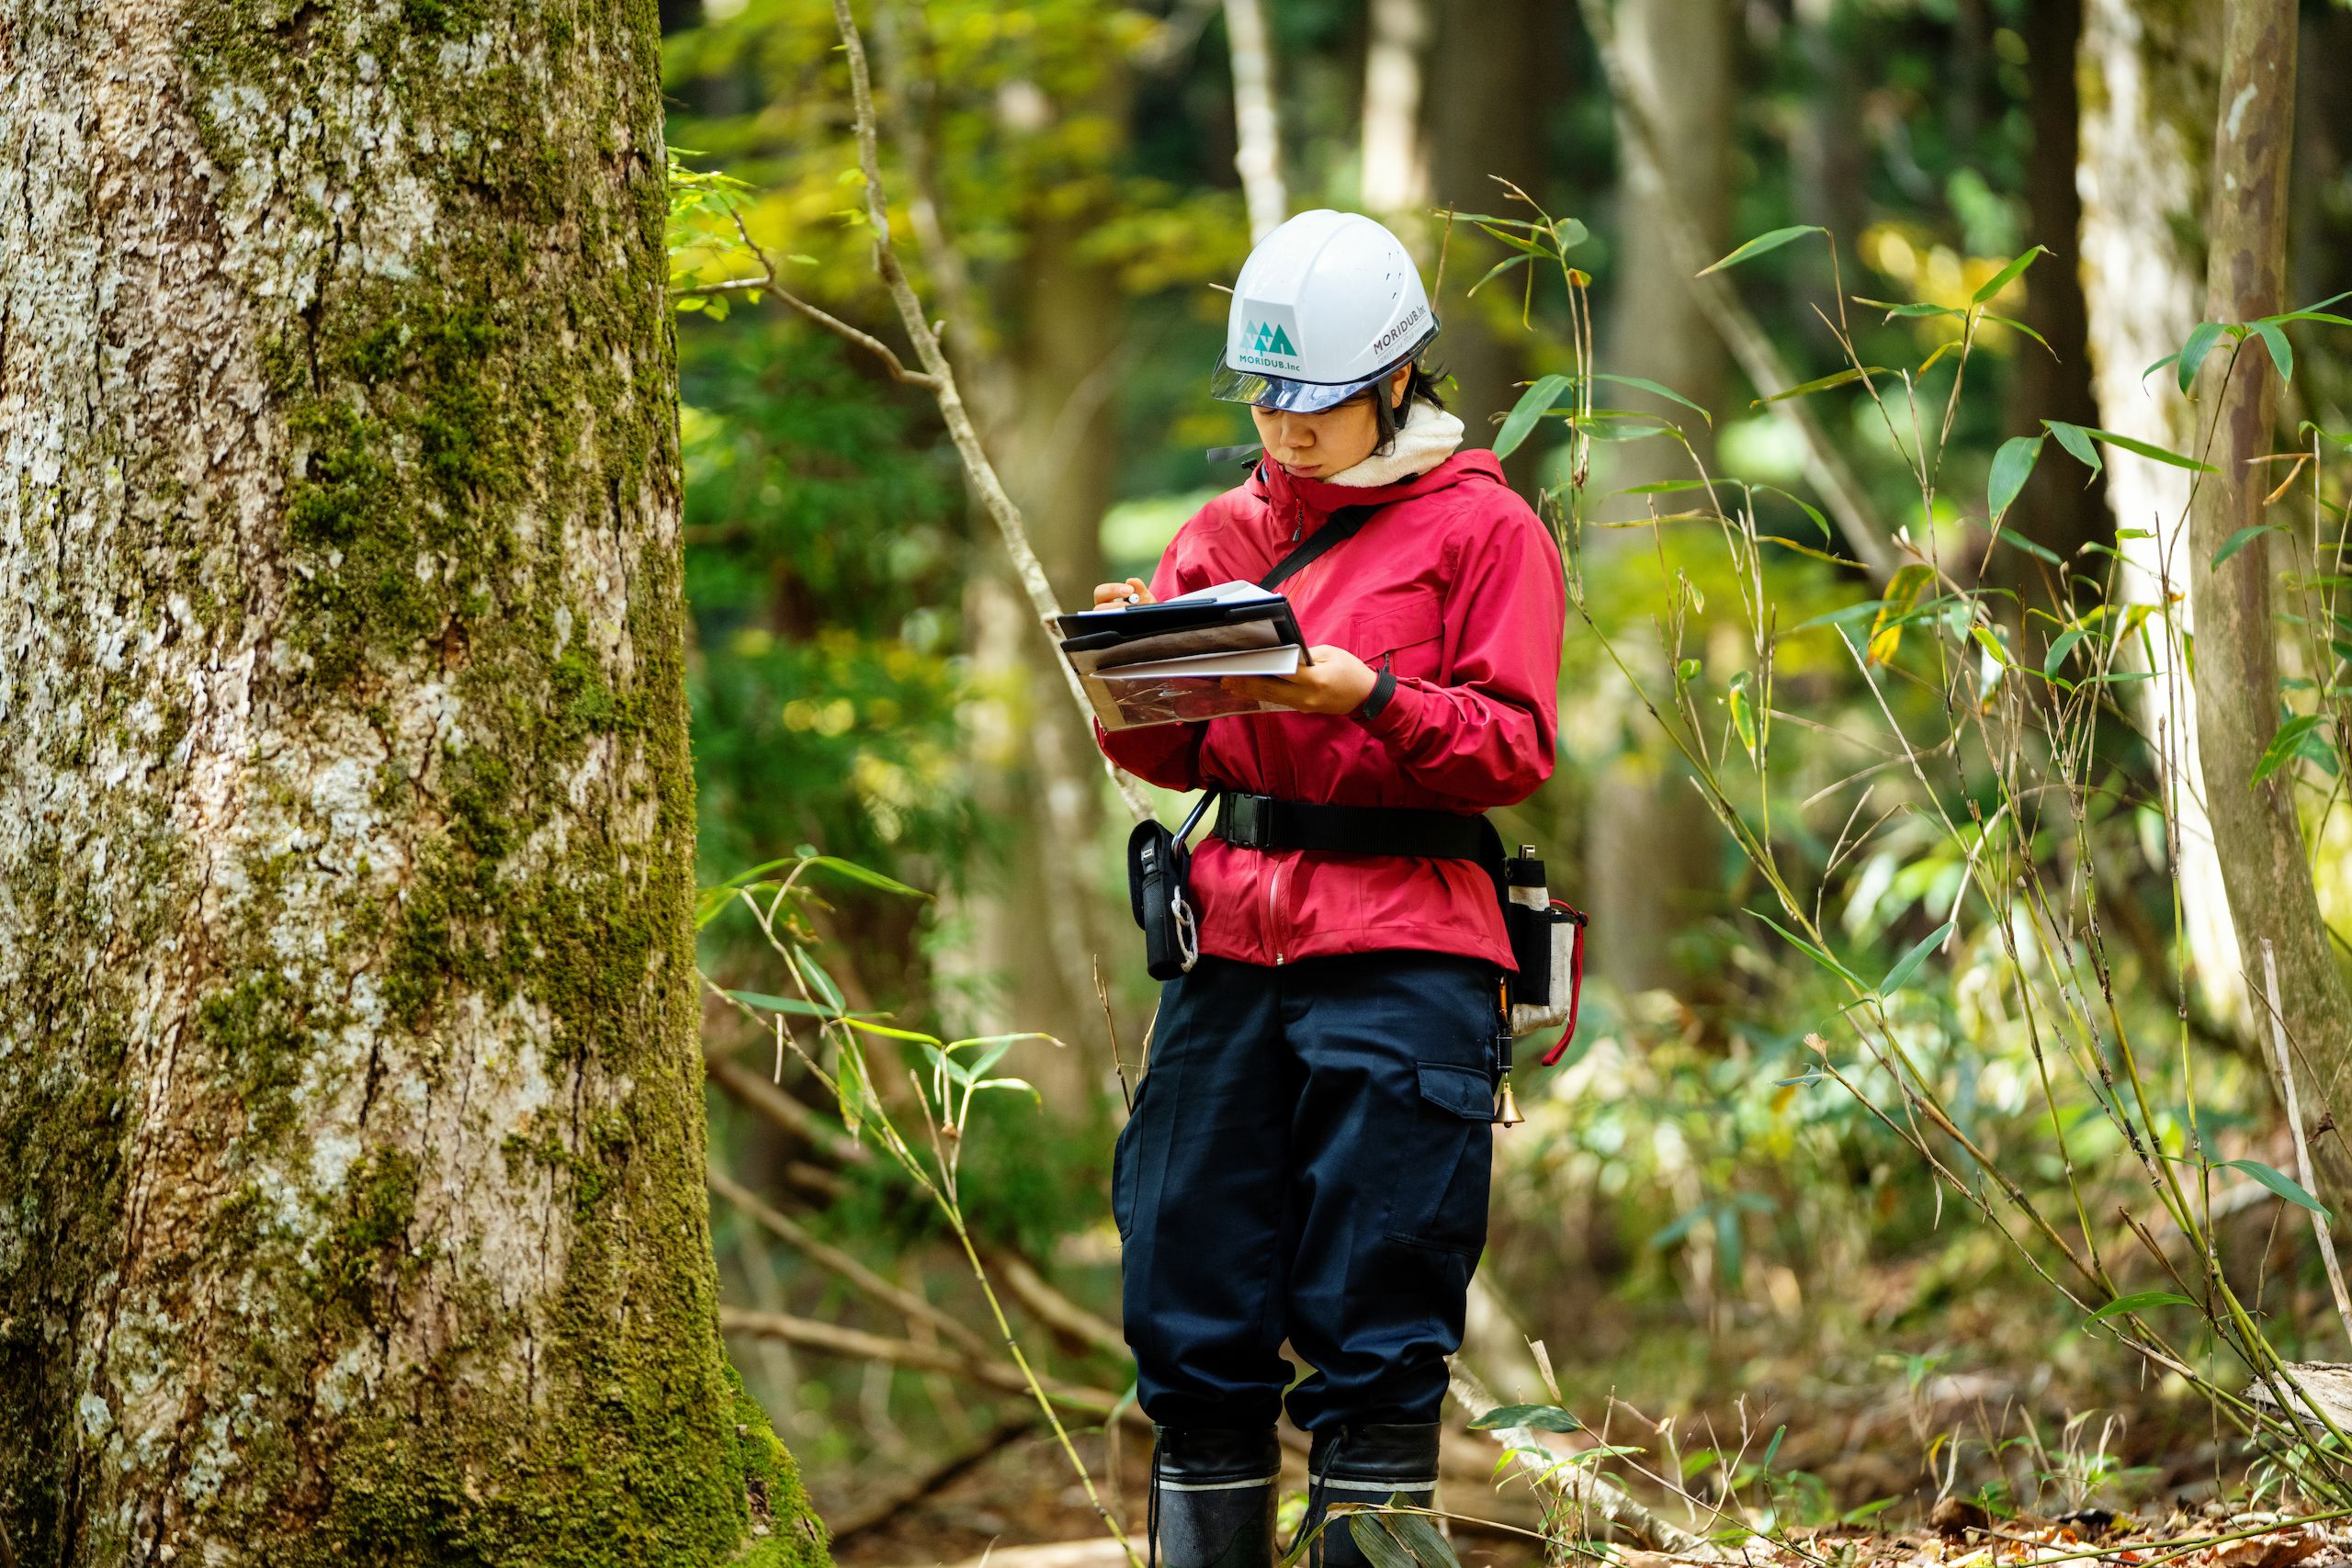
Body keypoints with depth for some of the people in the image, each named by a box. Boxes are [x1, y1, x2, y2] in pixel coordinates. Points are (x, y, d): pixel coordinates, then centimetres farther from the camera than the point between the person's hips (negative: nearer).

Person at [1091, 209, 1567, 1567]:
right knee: (1193, 1303, 4)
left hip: (1402, 955, -5)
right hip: (1236, 938, 5)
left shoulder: (1483, 527, 4)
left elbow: (1517, 748, -5)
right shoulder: (1232, 530, 18)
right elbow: (1170, 755, 14)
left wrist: (1368, 697, -19)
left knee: (1374, 1325, -5)